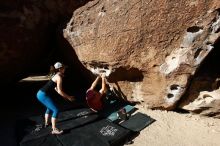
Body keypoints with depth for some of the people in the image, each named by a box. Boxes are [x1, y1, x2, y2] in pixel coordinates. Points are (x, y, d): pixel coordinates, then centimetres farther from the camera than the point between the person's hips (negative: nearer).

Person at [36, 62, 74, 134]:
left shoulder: (55, 75, 15)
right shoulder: (59, 77, -14)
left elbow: (55, 88, 22)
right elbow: (60, 91, -16)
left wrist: (65, 96, 24)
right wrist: (68, 97, -5)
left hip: (40, 93, 10)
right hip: (43, 95, -10)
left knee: (50, 108, 30)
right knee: (56, 110, -6)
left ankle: (46, 123, 47)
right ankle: (54, 129, -2)